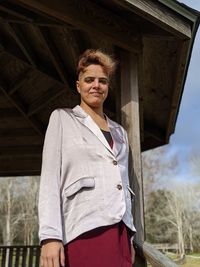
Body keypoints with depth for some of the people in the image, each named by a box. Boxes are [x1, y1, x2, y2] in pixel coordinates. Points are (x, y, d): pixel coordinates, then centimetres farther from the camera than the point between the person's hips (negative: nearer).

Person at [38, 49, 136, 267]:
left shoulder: (120, 132, 20)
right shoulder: (62, 119, 6)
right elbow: (50, 177, -3)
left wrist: (129, 235, 14)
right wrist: (50, 236, -13)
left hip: (120, 229, 5)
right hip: (85, 229, -4)